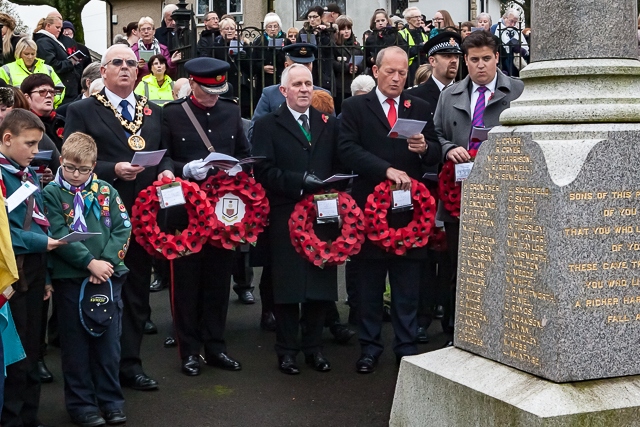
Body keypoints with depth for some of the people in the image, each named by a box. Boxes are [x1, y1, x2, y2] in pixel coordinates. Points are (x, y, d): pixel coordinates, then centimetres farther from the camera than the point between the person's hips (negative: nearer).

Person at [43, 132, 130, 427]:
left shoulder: (106, 191, 6)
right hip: (69, 278, -2)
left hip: (107, 275, 2)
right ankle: (80, 403, 17)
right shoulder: (52, 193, -3)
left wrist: (107, 261, -13)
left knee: (108, 339, 9)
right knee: (76, 343, 7)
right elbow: (59, 235, -11)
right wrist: (90, 263, -17)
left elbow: (122, 228, 1)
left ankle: (110, 399, 21)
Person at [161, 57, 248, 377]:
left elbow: (244, 153, 16)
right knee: (187, 279, 4)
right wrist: (185, 169, -20)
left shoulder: (231, 112, 10)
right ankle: (189, 350, 14)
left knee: (219, 278, 9)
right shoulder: (171, 114, -3)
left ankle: (215, 346, 21)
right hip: (186, 207, -3)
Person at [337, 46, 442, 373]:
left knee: (407, 283, 6)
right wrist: (387, 169, -23)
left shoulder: (420, 108, 11)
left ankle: (406, 347, 16)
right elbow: (347, 150, -12)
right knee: (369, 283, 7)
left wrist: (424, 148, -13)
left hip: (409, 205, 2)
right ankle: (369, 347, 18)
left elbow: (436, 154, 10)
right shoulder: (354, 107, 2)